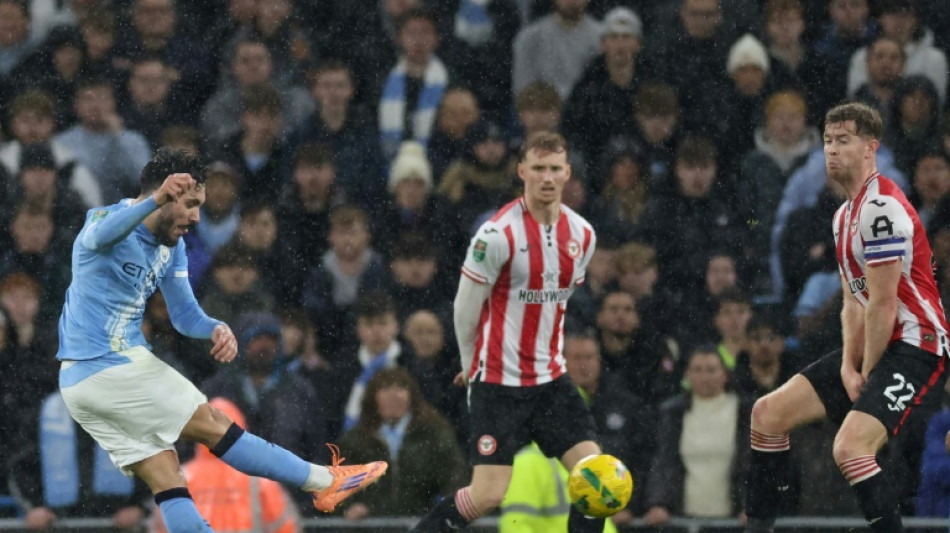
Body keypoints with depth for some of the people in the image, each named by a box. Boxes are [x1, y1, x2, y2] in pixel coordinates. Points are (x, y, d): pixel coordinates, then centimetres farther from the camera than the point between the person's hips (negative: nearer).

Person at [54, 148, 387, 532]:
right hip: (109, 369, -8)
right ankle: (324, 481, 2)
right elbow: (104, 233, -42)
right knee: (214, 426, -4)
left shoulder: (171, 247, 10)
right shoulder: (105, 220, -16)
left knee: (167, 481, 2)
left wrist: (216, 329, -14)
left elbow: (184, 314, 11)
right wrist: (155, 201, -62)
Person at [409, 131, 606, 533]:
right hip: (498, 382, -6)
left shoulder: (582, 235, 3)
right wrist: (473, 366, 9)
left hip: (550, 379, 6)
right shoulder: (498, 234, -16)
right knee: (487, 496, -10)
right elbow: (465, 309, -4)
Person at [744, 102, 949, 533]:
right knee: (768, 413, 6)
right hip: (869, 353, 10)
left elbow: (883, 305, -17)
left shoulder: (882, 208, -17)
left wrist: (866, 375, -9)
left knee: (850, 447, -29)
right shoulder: (845, 214, 15)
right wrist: (849, 366, 1)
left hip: (914, 348, -10)